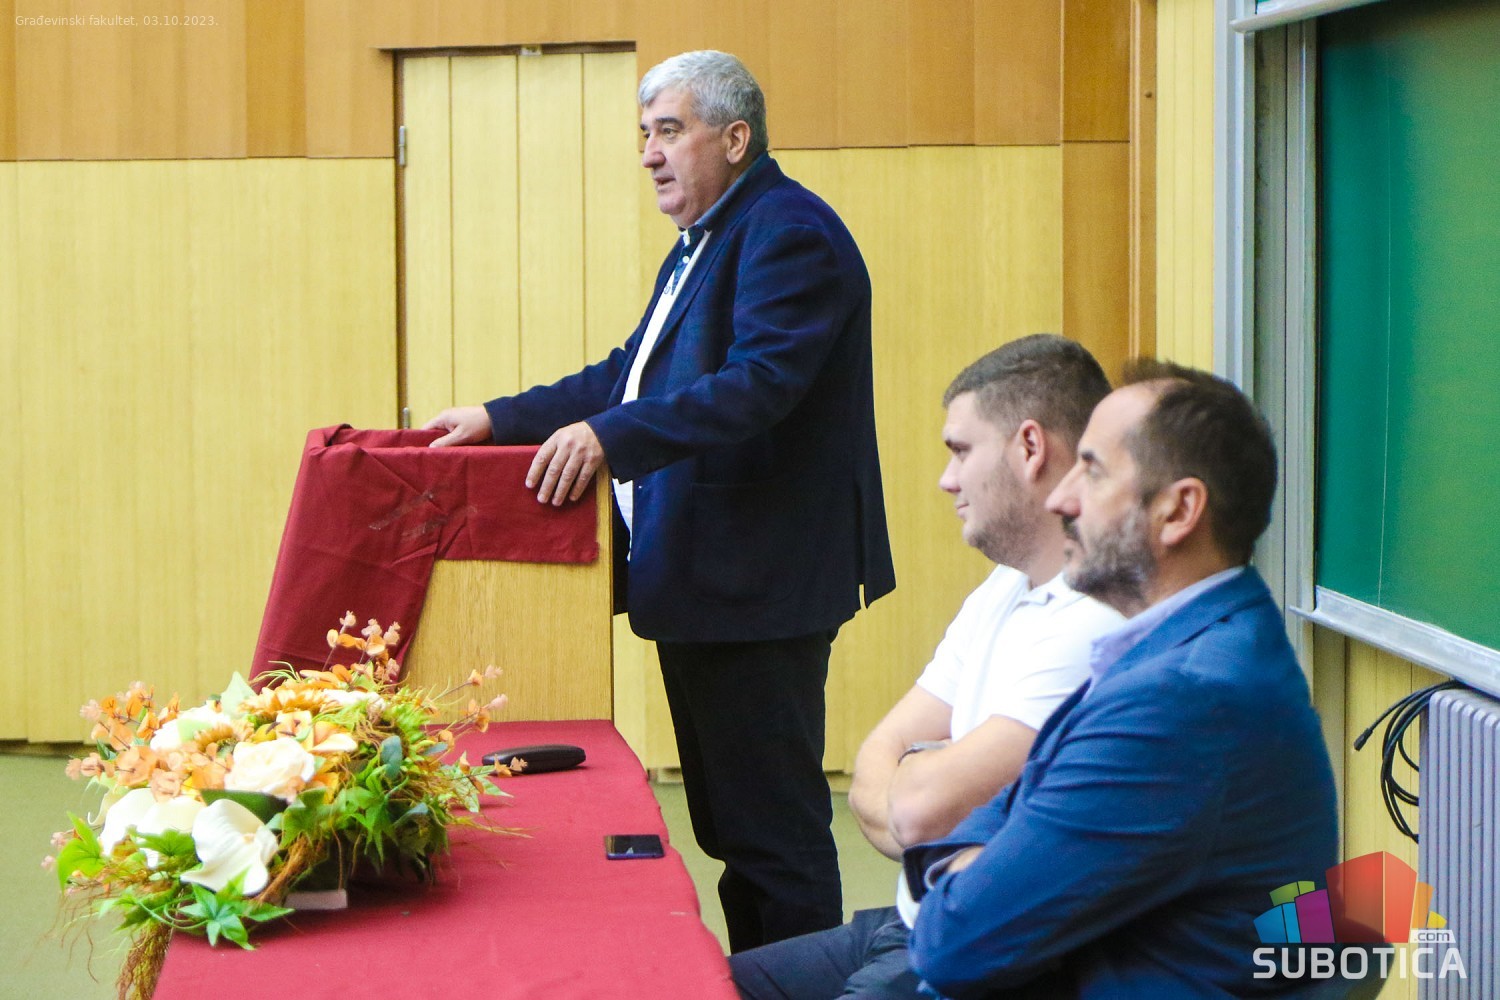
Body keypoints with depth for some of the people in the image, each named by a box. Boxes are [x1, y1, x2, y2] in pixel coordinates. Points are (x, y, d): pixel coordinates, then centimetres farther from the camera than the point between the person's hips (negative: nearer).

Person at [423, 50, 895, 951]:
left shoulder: (788, 233, -13)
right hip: (700, 582, 11)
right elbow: (631, 376, 23)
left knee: (774, 830, -6)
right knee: (727, 824, 15)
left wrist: (611, 435, -33)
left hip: (760, 591, -11)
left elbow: (761, 383, -26)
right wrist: (498, 420, 16)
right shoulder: (701, 246, 20)